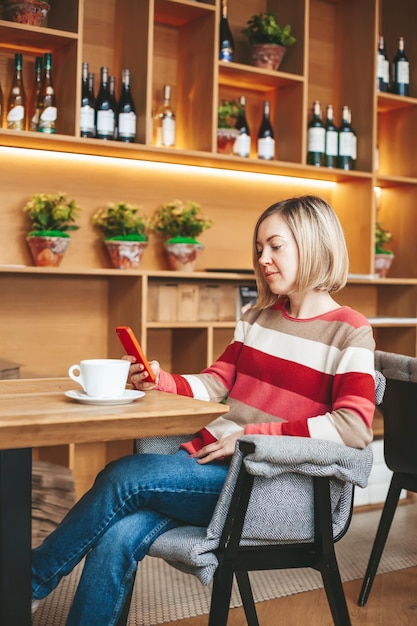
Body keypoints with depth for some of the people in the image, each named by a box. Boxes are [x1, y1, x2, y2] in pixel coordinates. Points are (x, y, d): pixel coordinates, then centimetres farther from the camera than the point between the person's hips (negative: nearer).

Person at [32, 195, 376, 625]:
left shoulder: (349, 332, -5)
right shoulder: (259, 316, 16)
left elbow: (354, 428, -18)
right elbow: (214, 384, 16)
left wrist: (253, 435, -19)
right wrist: (160, 380, -4)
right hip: (206, 457, 5)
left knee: (122, 476, -20)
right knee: (117, 538, -21)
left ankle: (33, 578, 1)